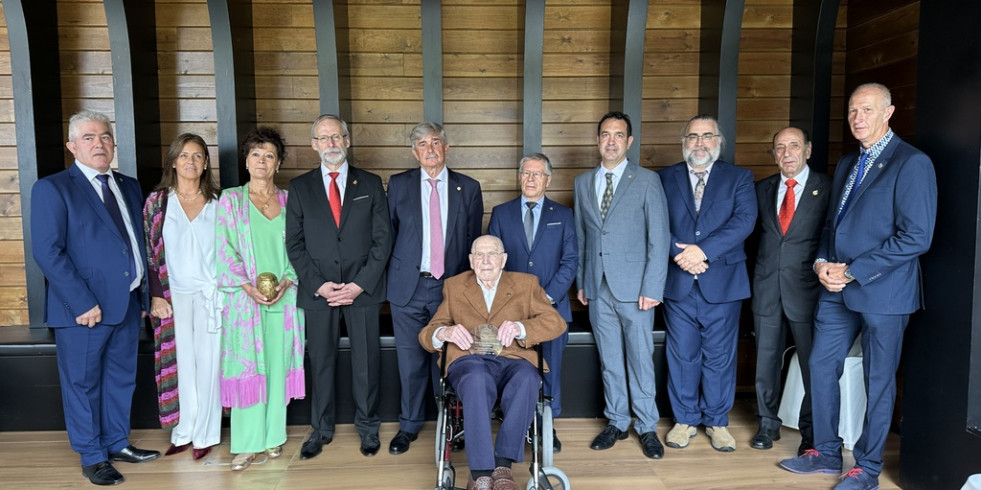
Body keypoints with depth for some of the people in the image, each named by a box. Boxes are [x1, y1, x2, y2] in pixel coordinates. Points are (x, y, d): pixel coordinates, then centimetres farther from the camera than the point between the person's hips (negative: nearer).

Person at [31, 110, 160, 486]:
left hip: (128, 304, 6)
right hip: (83, 309, -6)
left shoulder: (129, 186, 12)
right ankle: (92, 457, 24)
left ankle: (117, 443, 34)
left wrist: (143, 295, 9)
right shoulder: (52, 188, -7)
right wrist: (82, 303, -18)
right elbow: (47, 251, -14)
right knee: (83, 384, 8)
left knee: (121, 379, 17)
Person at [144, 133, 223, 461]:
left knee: (207, 363, 5)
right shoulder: (157, 201, 2)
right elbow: (148, 251, 2)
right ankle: (184, 431, 21)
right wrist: (155, 295, -4)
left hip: (210, 295, 0)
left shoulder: (218, 202, 3)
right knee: (181, 364, 7)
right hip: (173, 296, 0)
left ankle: (205, 433, 17)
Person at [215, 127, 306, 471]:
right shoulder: (230, 199, 5)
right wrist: (249, 287, -13)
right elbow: (224, 249, -2)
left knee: (278, 366, 6)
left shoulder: (288, 201, 9)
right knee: (246, 368, 0)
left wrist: (286, 282, -9)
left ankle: (274, 436, 19)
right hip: (245, 298, -1)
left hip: (284, 298, 2)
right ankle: (247, 443, 8)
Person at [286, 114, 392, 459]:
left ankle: (368, 426, 24)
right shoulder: (299, 187, 7)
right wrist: (320, 285, -8)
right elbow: (294, 244, 3)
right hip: (318, 289, 1)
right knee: (321, 361, 9)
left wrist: (359, 284, -9)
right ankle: (321, 429, 24)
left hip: (363, 288, 0)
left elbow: (382, 239, 0)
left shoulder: (370, 184, 5)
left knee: (366, 360, 7)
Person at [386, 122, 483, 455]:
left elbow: (474, 240, 8)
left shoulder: (468, 188, 5)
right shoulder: (398, 185, 5)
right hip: (409, 287, 0)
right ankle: (409, 426, 23)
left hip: (451, 287, 0)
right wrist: (393, 275, 5)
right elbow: (389, 234, 9)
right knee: (410, 361, 7)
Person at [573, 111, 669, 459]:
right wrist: (581, 282, 9)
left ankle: (647, 427, 17)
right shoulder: (583, 182, 11)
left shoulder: (647, 181, -2)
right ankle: (617, 423, 25)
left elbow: (659, 238, -6)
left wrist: (652, 288, -11)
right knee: (609, 361, 12)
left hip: (635, 287, -3)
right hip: (598, 288, 4)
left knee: (640, 359, 3)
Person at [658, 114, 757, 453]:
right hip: (678, 282, 1)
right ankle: (685, 419, 23)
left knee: (719, 357, 8)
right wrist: (680, 253, -18)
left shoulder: (739, 178, 6)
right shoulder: (665, 179, 7)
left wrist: (703, 251, -19)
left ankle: (717, 421, 24)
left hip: (722, 282, 0)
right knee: (682, 355, 9)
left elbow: (744, 221, -9)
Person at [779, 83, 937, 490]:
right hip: (837, 289, 7)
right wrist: (822, 262, 0)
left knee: (878, 381, 6)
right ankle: (827, 453, 28)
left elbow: (916, 237, -17)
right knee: (821, 367, 11)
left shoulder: (912, 163, -11)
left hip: (883, 293, -7)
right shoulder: (846, 164, 14)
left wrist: (853, 271, -17)